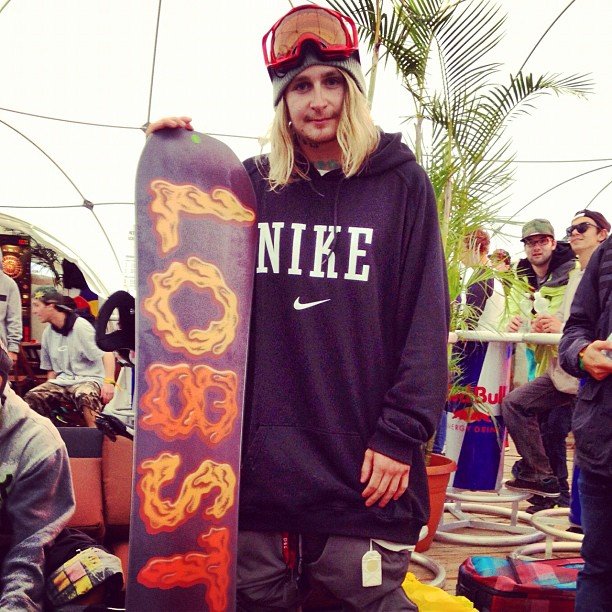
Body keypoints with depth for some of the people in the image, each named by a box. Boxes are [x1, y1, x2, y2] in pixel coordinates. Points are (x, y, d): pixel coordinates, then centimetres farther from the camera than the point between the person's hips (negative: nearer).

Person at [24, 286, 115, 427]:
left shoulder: (80, 326, -11)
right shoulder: (48, 333, 11)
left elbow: (107, 353, -16)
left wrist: (109, 382, -29)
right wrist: (47, 390, 5)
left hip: (88, 380, -6)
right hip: (61, 381, 7)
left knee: (85, 397, -39)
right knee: (32, 397, -18)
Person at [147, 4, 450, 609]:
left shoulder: (400, 181, 1)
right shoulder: (252, 183, 8)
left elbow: (425, 317, -3)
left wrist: (401, 435, -9)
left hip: (362, 468, -2)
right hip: (259, 461, 3)